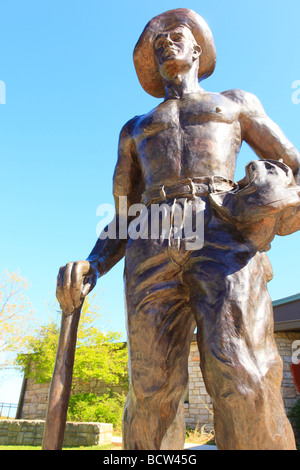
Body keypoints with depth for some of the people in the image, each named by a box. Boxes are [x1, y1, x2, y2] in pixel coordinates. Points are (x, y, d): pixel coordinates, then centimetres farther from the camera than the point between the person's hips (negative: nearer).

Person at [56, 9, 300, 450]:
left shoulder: (238, 102, 30)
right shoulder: (135, 130, 33)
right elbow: (123, 222, 25)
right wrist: (91, 268, 2)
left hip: (225, 240, -2)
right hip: (153, 251, 3)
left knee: (244, 389, -22)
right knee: (152, 396, -10)